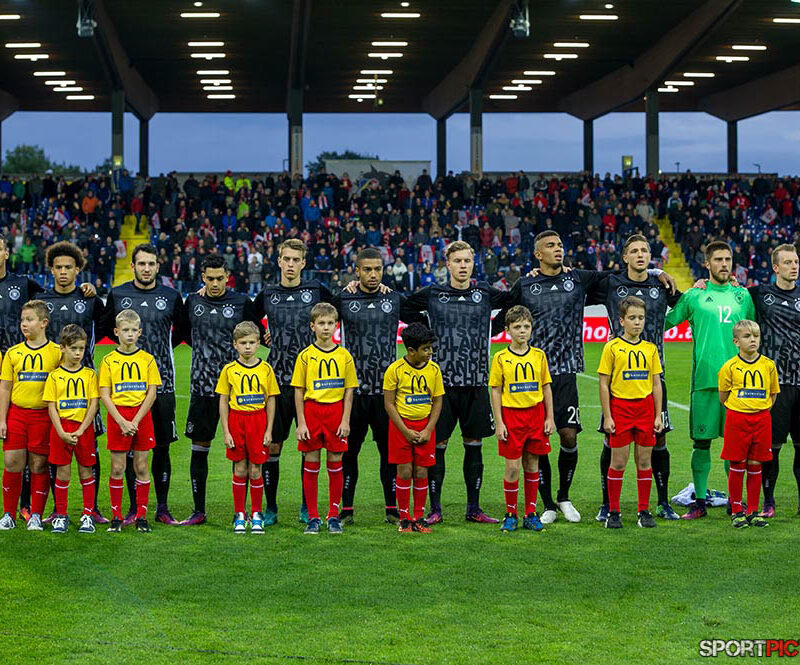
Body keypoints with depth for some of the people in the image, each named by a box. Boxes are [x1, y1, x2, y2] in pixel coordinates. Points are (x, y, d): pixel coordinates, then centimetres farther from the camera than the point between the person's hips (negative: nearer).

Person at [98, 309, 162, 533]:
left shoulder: (147, 359, 3)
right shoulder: (109, 360, 2)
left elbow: (152, 393, -1)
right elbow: (104, 395, -2)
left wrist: (135, 421, -10)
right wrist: (122, 421, -12)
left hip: (142, 416, 1)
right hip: (117, 417, 0)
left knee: (141, 467, 3)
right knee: (117, 468, 1)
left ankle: (141, 516, 9)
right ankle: (116, 516, 8)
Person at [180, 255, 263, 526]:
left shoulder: (241, 302, 0)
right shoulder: (192, 302, 7)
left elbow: (257, 334, 11)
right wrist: (205, 349, 13)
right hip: (202, 385, 2)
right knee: (199, 447, 4)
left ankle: (241, 509, 8)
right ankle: (199, 511, 11)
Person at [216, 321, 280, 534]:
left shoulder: (265, 369, 2)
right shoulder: (229, 370, 0)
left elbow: (271, 400, 5)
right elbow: (223, 402, 3)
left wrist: (269, 430, 1)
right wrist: (226, 432, -2)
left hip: (258, 420, 0)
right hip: (236, 420, 0)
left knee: (255, 470, 1)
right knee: (240, 470, 4)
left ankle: (257, 515, 12)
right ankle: (239, 516, 13)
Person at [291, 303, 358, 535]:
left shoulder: (344, 356, 3)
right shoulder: (306, 356, 1)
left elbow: (349, 390, 5)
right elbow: (299, 391, 2)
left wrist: (345, 420, -2)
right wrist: (301, 422, -4)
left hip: (336, 410, 1)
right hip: (311, 410, -1)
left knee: (335, 464, 3)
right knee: (311, 464, 2)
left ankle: (334, 515, 12)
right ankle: (313, 516, 10)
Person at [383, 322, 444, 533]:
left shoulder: (434, 369, -1)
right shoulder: (395, 369, -9)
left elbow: (437, 401, 5)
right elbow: (389, 403, -7)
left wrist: (428, 430, -6)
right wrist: (406, 431, -11)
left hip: (425, 425, 2)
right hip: (401, 425, -2)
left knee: (421, 472, 3)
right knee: (404, 472, -1)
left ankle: (419, 518, 11)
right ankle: (404, 518, 9)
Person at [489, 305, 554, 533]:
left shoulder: (539, 355, 5)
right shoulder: (501, 358, -2)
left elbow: (546, 387, 10)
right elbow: (496, 391, 0)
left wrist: (550, 418, 4)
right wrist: (499, 422, -5)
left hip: (536, 414, 2)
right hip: (511, 414, -2)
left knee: (532, 465, 7)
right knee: (512, 467, -3)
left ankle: (531, 514, 15)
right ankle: (511, 515, 9)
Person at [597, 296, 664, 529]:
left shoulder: (650, 348, 7)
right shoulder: (612, 347, -3)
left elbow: (656, 384, 10)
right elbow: (604, 383, -3)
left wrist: (658, 415, 5)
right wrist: (607, 416, -7)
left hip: (645, 408, 3)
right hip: (620, 407, -3)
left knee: (644, 461, 6)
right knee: (618, 462, 1)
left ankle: (644, 512, 14)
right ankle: (613, 512, 10)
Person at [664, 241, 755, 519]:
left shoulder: (743, 295, 12)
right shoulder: (694, 296, 5)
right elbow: (665, 323, 10)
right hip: (704, 379, -2)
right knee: (701, 441, 0)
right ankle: (699, 501, 7)